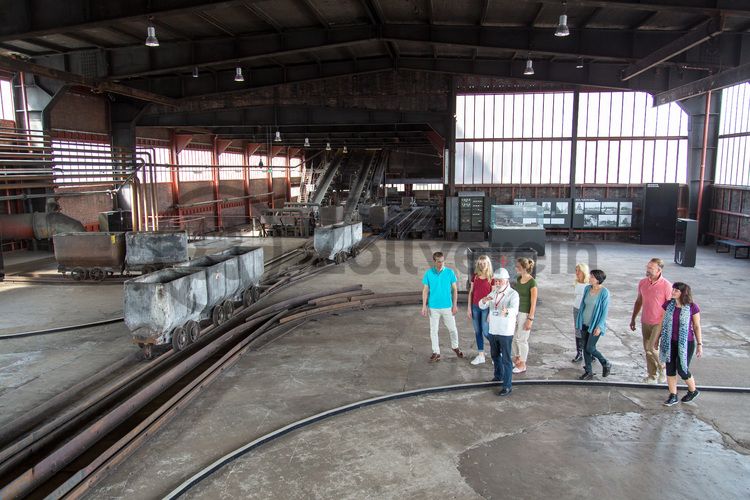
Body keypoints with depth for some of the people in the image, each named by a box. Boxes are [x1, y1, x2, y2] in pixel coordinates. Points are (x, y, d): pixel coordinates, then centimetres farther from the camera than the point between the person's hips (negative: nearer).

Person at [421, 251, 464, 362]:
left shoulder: (450, 272, -4)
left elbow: (455, 289, 1)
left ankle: (455, 347, 34)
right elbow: (425, 290, 0)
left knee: (452, 329, 9)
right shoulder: (429, 273, -4)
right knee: (433, 330, 7)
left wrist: (455, 305, -3)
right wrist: (424, 306, -5)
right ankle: (436, 352, 20)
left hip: (447, 306, 0)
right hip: (433, 307, 0)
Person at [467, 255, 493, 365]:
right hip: (475, 307, 4)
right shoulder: (475, 276, 5)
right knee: (477, 332, 9)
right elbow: (471, 292, 8)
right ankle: (481, 356, 19)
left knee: (486, 332, -5)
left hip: (486, 307, -4)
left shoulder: (491, 278, -6)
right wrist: (469, 308, 4)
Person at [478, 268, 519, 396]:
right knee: (495, 355, 22)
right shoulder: (494, 292, 6)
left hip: (506, 332, -7)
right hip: (493, 330, 7)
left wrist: (506, 312, -55)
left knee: (506, 359, -2)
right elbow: (482, 306, 1)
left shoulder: (513, 294, -15)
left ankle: (507, 386, 5)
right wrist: (485, 299, -22)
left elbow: (514, 310, -32)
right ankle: (499, 376, 42)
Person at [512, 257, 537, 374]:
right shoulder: (518, 279, 5)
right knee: (513, 337, 15)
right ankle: (516, 359, 34)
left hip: (525, 313, -7)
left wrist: (530, 319, -17)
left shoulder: (532, 282, -17)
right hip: (516, 311, 7)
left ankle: (522, 365, 17)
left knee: (522, 339, 3)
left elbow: (533, 302, -16)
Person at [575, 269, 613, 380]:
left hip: (595, 325, -6)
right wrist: (578, 319, 14)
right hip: (584, 323, 6)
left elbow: (605, 310, -14)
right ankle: (588, 372, 20)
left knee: (590, 348, -5)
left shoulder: (604, 292, -15)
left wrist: (599, 326, -16)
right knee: (585, 347, 9)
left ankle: (606, 364, 21)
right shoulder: (587, 289, 1)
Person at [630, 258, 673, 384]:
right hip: (645, 322, 6)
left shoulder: (666, 286, -15)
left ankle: (663, 367, 17)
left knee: (651, 348, -10)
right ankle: (652, 376, 24)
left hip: (659, 323, -6)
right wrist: (633, 319, 16)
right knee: (647, 350, 11)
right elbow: (638, 301, 13)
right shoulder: (642, 283, 2)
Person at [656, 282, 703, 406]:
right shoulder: (668, 305, -1)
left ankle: (693, 391, 31)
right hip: (670, 343, 4)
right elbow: (663, 323, 8)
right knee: (670, 369, 6)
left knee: (682, 370, 3)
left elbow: (697, 326, -3)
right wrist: (657, 339, 13)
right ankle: (673, 396, 19)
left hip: (686, 343, -3)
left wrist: (699, 344, -5)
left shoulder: (692, 307, -11)